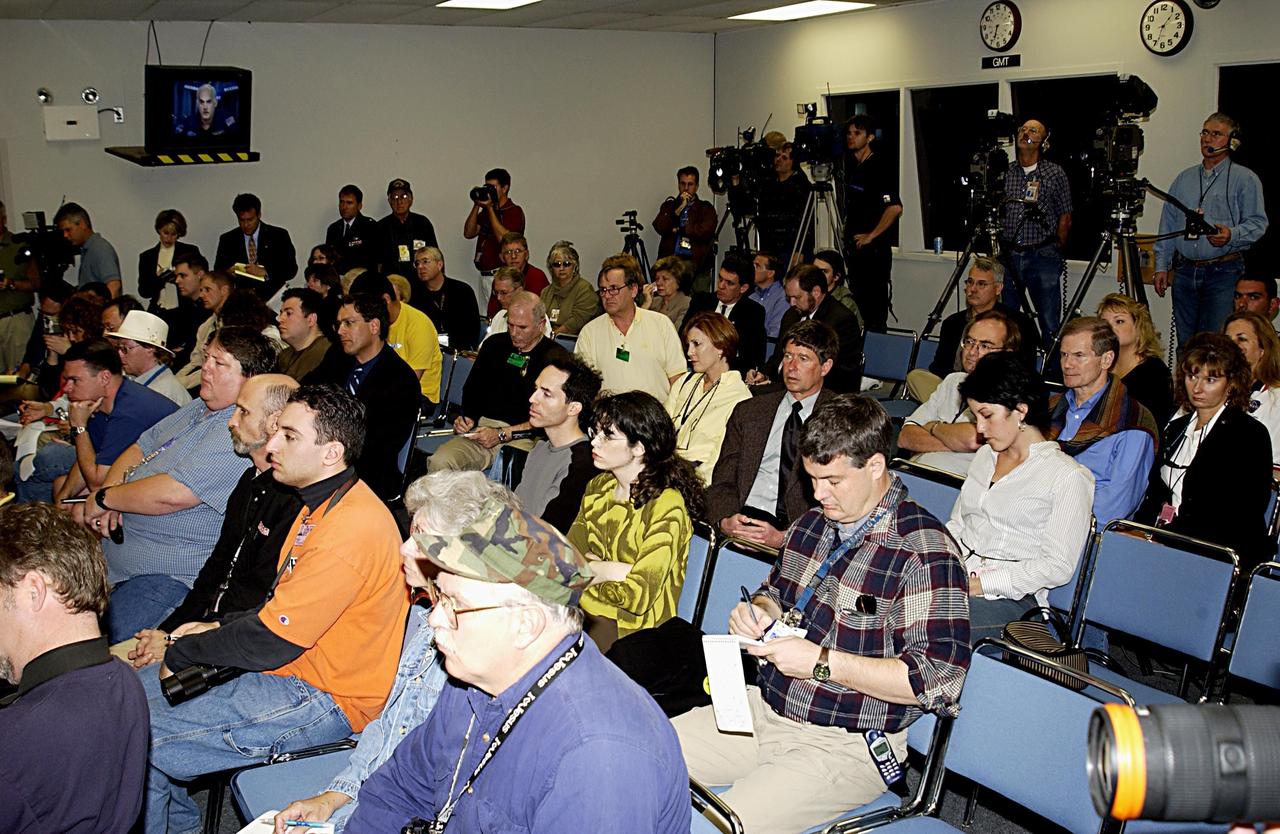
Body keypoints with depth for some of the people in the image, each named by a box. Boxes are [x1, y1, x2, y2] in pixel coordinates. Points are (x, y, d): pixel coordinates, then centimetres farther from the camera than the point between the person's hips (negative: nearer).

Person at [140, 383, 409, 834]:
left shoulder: (353, 527, -25)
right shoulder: (322, 504, 10)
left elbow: (271, 641, -22)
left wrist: (182, 653, -8)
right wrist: (219, 628, 6)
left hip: (324, 697, -11)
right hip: (291, 668, 11)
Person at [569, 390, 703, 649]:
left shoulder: (666, 505, -16)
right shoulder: (598, 487, 8)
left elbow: (639, 597, -21)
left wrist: (591, 571, -6)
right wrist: (616, 571, -13)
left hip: (630, 627, -6)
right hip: (583, 609, 6)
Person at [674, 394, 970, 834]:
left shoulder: (924, 551, -17)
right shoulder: (812, 523, 7)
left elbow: (938, 680, -23)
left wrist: (822, 662, -22)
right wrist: (759, 611, 1)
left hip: (845, 746, -7)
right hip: (766, 710, 8)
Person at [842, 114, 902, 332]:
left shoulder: (880, 168, -13)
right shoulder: (850, 166, 12)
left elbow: (895, 208, -24)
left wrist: (871, 236, -18)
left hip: (874, 248, -8)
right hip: (854, 246, 9)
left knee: (875, 304, -5)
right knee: (858, 301, 13)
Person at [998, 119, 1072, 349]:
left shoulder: (1055, 174, 2)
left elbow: (1065, 218, 6)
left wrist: (1055, 252, 5)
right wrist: (997, 248, 10)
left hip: (1043, 256, -2)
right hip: (1008, 255, 3)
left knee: (1050, 324, -4)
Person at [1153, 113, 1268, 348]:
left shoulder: (1245, 179, 3)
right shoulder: (1183, 179, 17)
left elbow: (1257, 222, -4)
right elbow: (1167, 225, 19)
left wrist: (1232, 235, -25)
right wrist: (1161, 266, 12)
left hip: (1224, 273, -4)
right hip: (1184, 273, 5)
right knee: (1184, 343, 6)